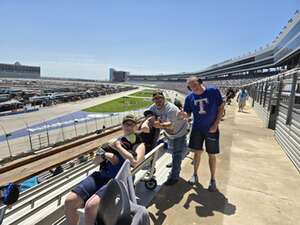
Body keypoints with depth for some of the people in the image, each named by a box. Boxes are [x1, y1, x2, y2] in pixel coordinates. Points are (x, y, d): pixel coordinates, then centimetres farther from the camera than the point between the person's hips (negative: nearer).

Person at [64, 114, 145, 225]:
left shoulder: (139, 145, 10)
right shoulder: (116, 141, 21)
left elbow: (135, 162, -12)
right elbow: (96, 160, 19)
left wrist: (119, 147, -3)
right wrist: (105, 155, -3)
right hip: (101, 175, 5)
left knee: (90, 206, -29)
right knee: (69, 201, -13)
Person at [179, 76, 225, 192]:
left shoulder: (213, 91, -13)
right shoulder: (189, 97, -5)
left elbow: (221, 108, -7)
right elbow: (188, 114, 2)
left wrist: (215, 124, -13)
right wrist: (183, 114, -22)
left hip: (211, 129, -2)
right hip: (197, 129, 2)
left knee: (211, 155, 8)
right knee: (197, 152, 12)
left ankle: (213, 179, 26)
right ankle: (195, 175, 32)